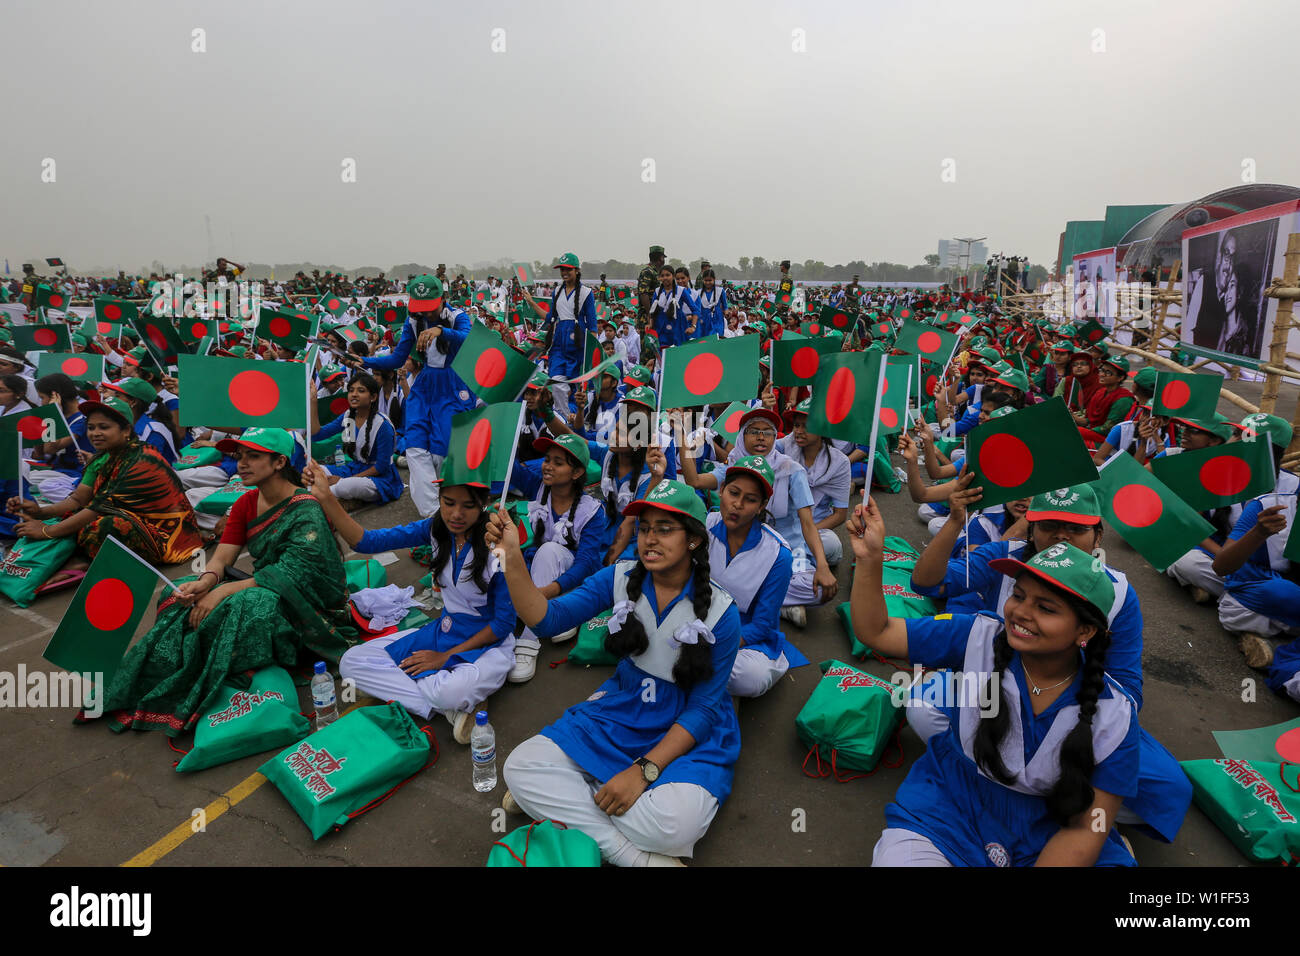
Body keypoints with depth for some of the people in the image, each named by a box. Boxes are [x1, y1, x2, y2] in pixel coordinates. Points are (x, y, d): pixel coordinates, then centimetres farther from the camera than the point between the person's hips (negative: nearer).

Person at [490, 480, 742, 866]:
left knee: (674, 823, -35)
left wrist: (644, 770, -21)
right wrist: (513, 558, -29)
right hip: (621, 713, 4)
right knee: (520, 767, -16)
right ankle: (637, 855, -14)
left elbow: (703, 708, -11)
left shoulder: (720, 613, -15)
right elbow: (547, 619, -14)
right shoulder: (621, 578, -6)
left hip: (688, 733, -4)